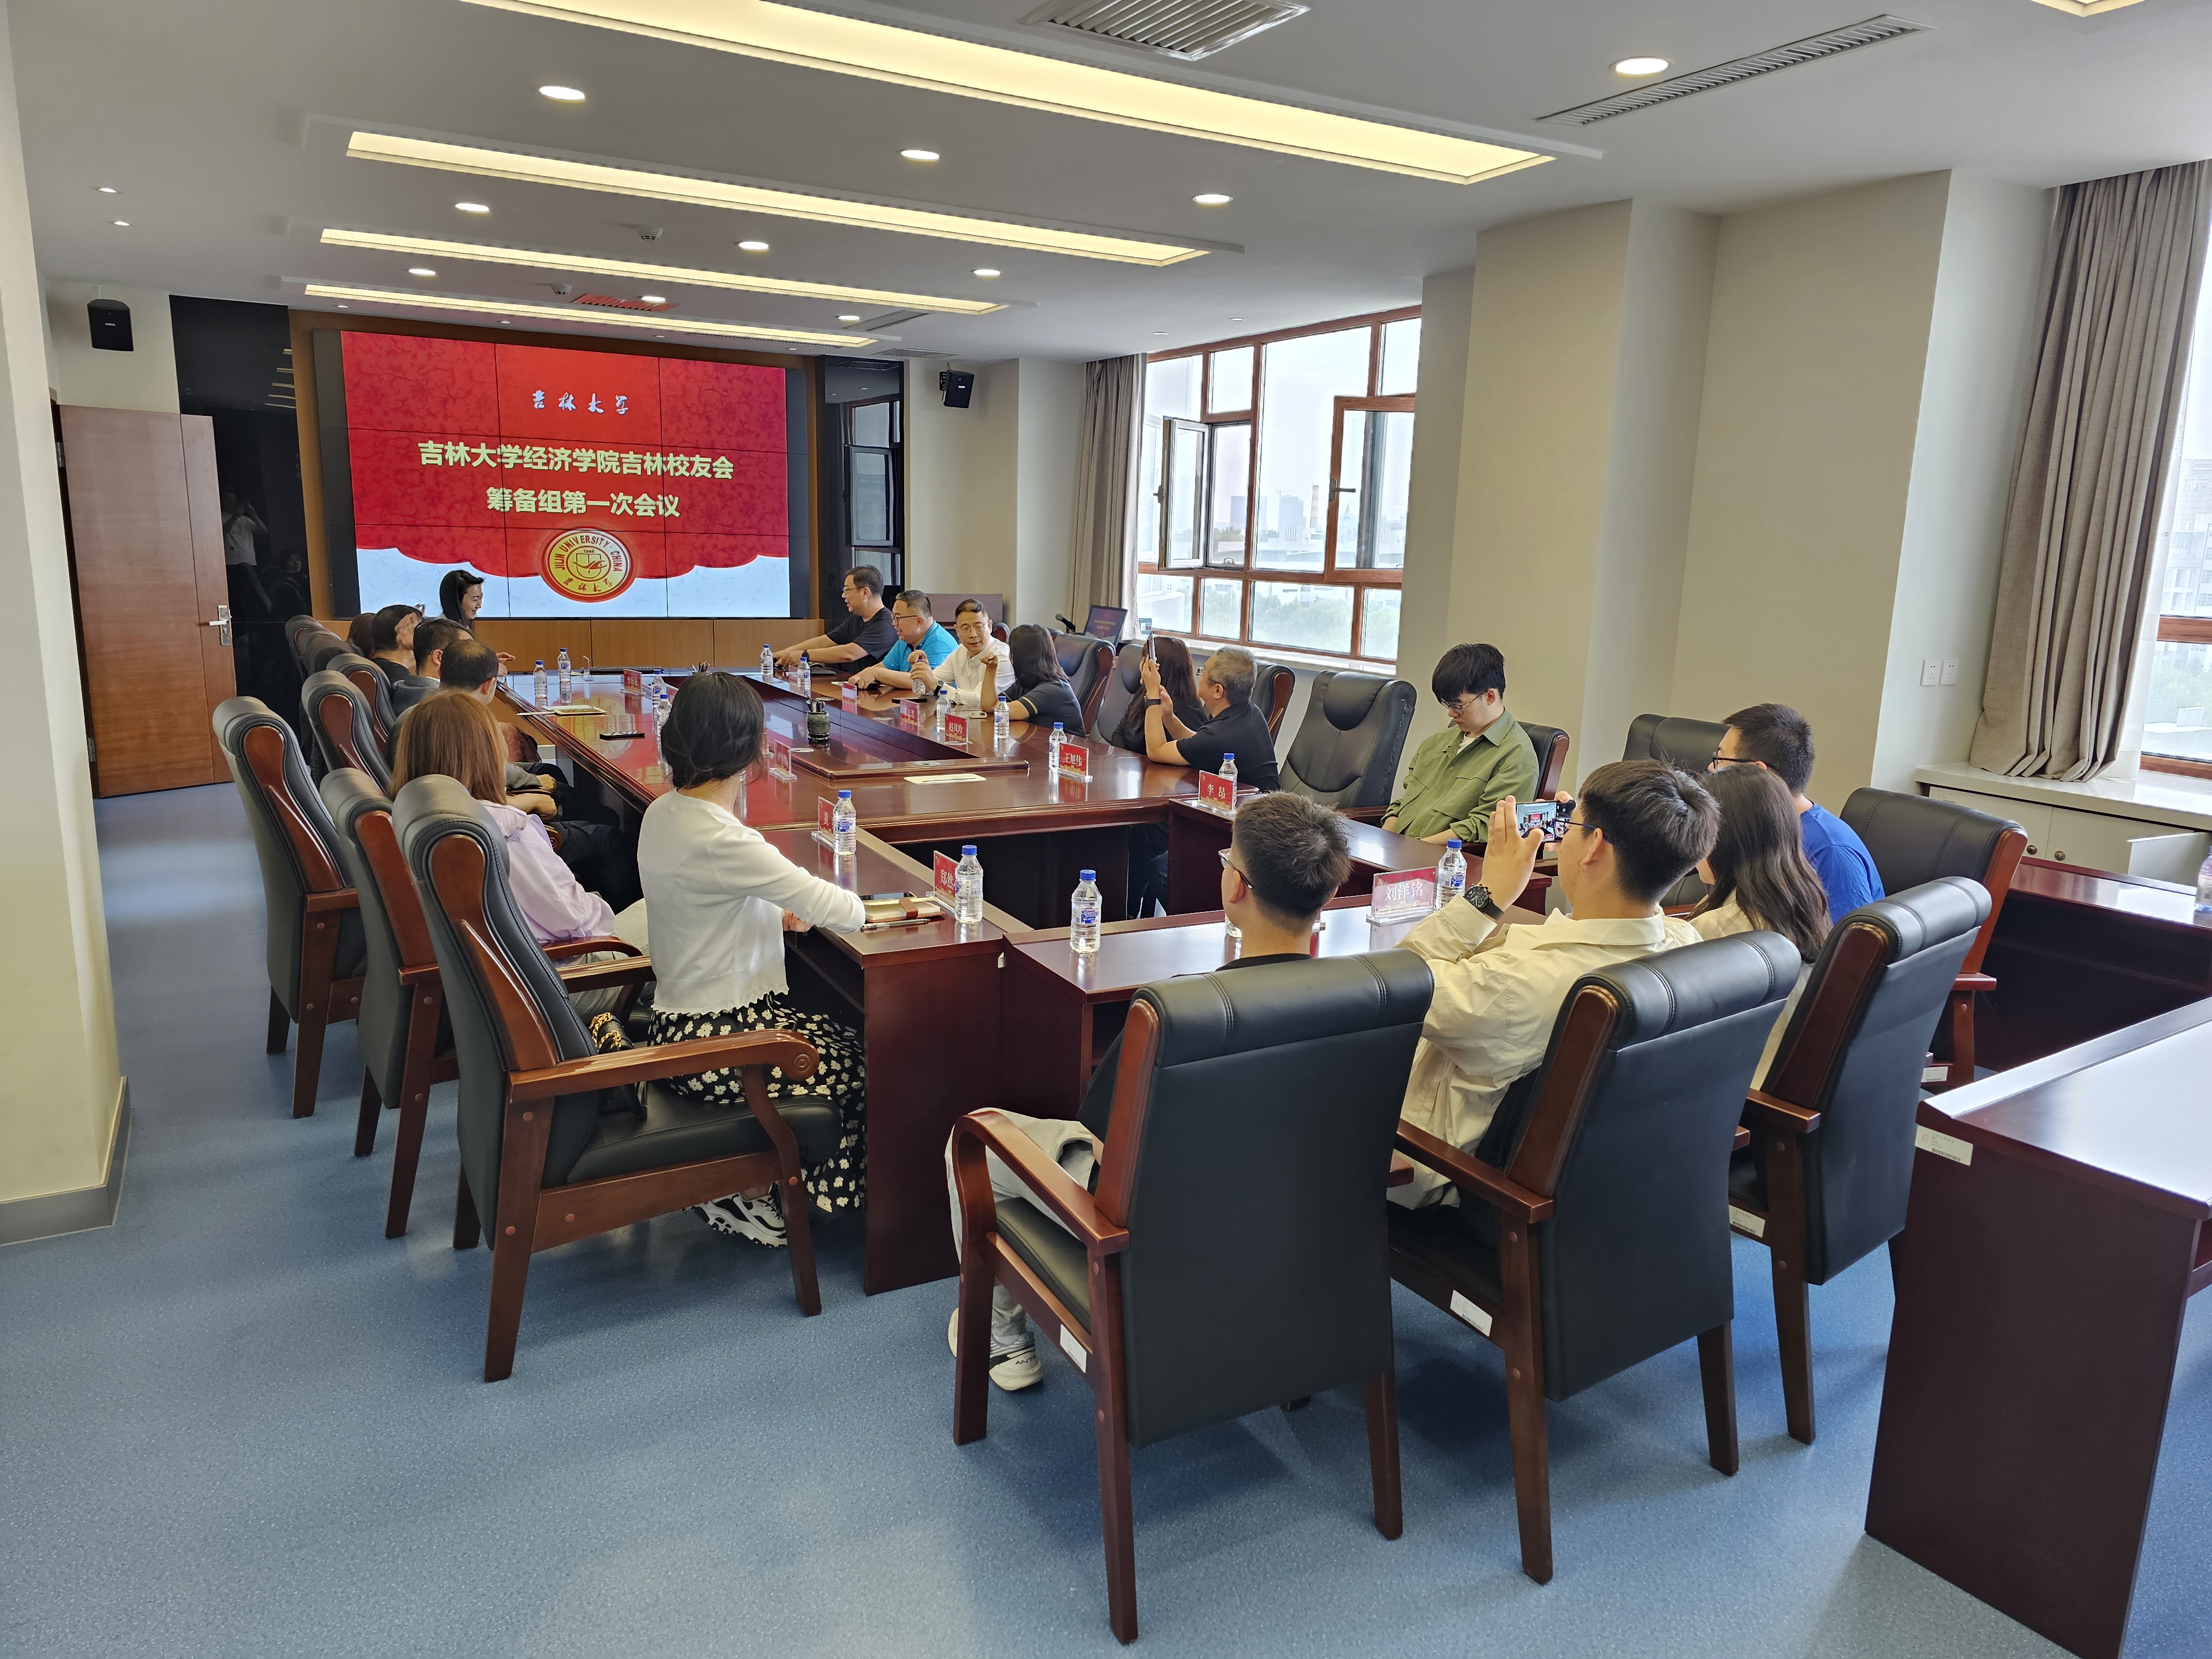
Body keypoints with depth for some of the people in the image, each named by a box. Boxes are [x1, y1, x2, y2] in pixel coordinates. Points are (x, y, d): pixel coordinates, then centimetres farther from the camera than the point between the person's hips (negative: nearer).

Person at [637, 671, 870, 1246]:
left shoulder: (662, 813, 2)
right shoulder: (720, 841, -28)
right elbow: (834, 908, -25)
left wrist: (775, 914, 1)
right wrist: (855, 906, -1)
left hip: (682, 1019, 9)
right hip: (719, 1041, -9)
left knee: (847, 1038, 17)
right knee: (861, 1069, 5)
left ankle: (749, 1185, 22)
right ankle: (749, 1197, 16)